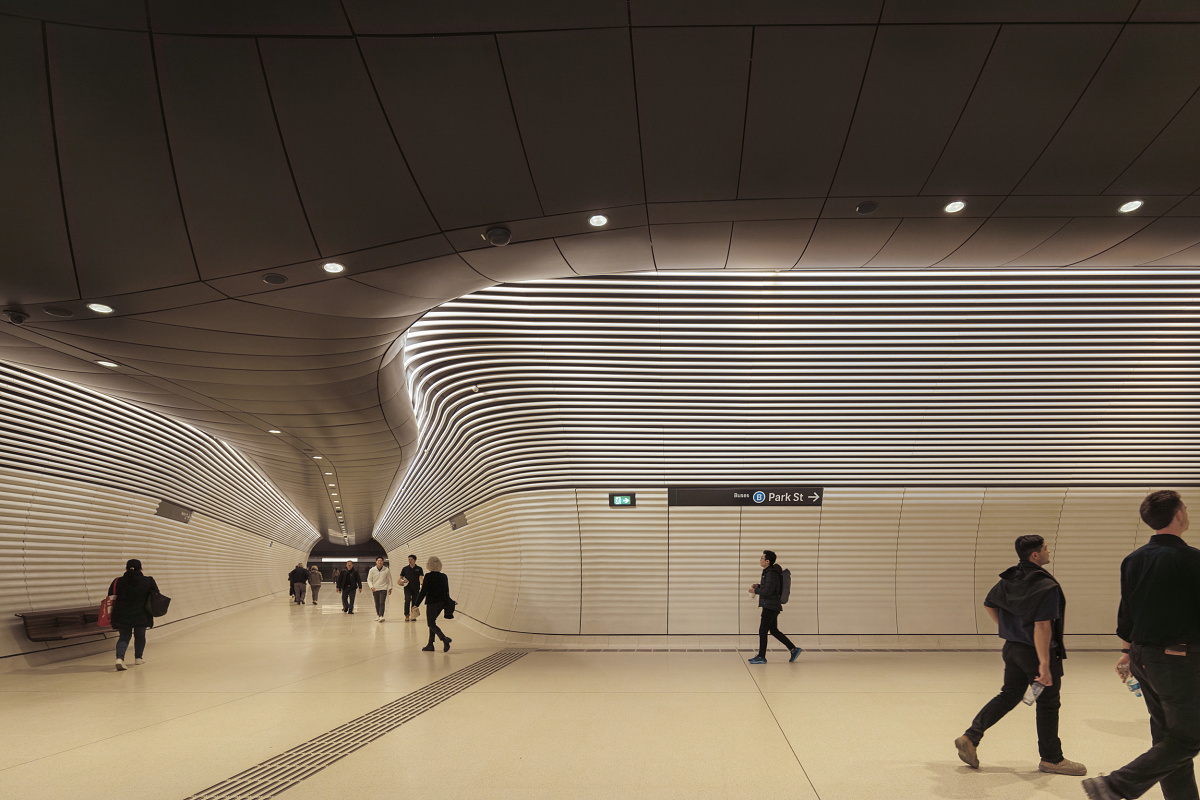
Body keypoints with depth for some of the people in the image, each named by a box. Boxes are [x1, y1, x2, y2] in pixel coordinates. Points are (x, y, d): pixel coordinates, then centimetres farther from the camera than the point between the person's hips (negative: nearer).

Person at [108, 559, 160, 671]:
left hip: (122, 616, 1)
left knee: (123, 637, 9)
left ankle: (119, 658, -12)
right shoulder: (148, 580, -2)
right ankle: (138, 658, 26)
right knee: (140, 635, 18)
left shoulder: (118, 582, 0)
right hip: (141, 615, -1)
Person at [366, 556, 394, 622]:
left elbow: (389, 579, 9)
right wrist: (371, 587, -11)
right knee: (377, 604, 9)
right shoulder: (372, 570, 0)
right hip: (375, 589, 2)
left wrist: (390, 588, 7)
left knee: (382, 603, -14)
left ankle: (381, 616, -20)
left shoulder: (386, 570, -1)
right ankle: (378, 615, 23)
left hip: (383, 589, -2)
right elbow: (369, 579, 4)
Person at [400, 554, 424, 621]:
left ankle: (413, 616, 18)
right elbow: (401, 577, 16)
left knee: (414, 602, 6)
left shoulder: (419, 569, 7)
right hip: (407, 587, -1)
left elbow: (420, 577, -3)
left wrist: (421, 584, -22)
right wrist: (399, 582, -6)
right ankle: (406, 615, -19)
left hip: (416, 588, 1)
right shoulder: (405, 569, 11)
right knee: (407, 600, -20)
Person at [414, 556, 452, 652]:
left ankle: (444, 638, -22)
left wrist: (416, 604, -8)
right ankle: (430, 645, 18)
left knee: (431, 624, 0)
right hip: (442, 602, 6)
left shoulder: (428, 576, -12)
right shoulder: (444, 576, 6)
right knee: (432, 622, 18)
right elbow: (447, 592, 11)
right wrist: (446, 606, 20)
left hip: (432, 603, -6)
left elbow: (423, 592, -13)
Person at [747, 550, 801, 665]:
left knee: (762, 631, -4)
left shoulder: (772, 574, -18)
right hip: (772, 606, 10)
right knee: (774, 631, 14)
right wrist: (758, 586, 9)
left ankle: (761, 657, 2)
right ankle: (794, 649, 15)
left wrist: (755, 591, -8)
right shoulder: (768, 572, 14)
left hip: (770, 607, -10)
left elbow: (767, 591, -22)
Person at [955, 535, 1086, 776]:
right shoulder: (1046, 586, -21)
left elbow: (989, 604, 17)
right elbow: (1042, 626, -26)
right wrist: (1044, 664, -24)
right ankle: (1052, 759, 20)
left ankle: (970, 736, 9)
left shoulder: (1008, 579, 5)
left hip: (1013, 647, 8)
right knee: (1048, 704, 7)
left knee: (1008, 695, 16)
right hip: (1036, 651, -8)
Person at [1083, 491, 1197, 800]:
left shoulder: (1133, 560, 7)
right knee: (1187, 739, -1)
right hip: (1178, 659, -7)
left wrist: (1127, 651, 22)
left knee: (1167, 734, 16)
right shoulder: (1190, 558, -13)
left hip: (1143, 656, 7)